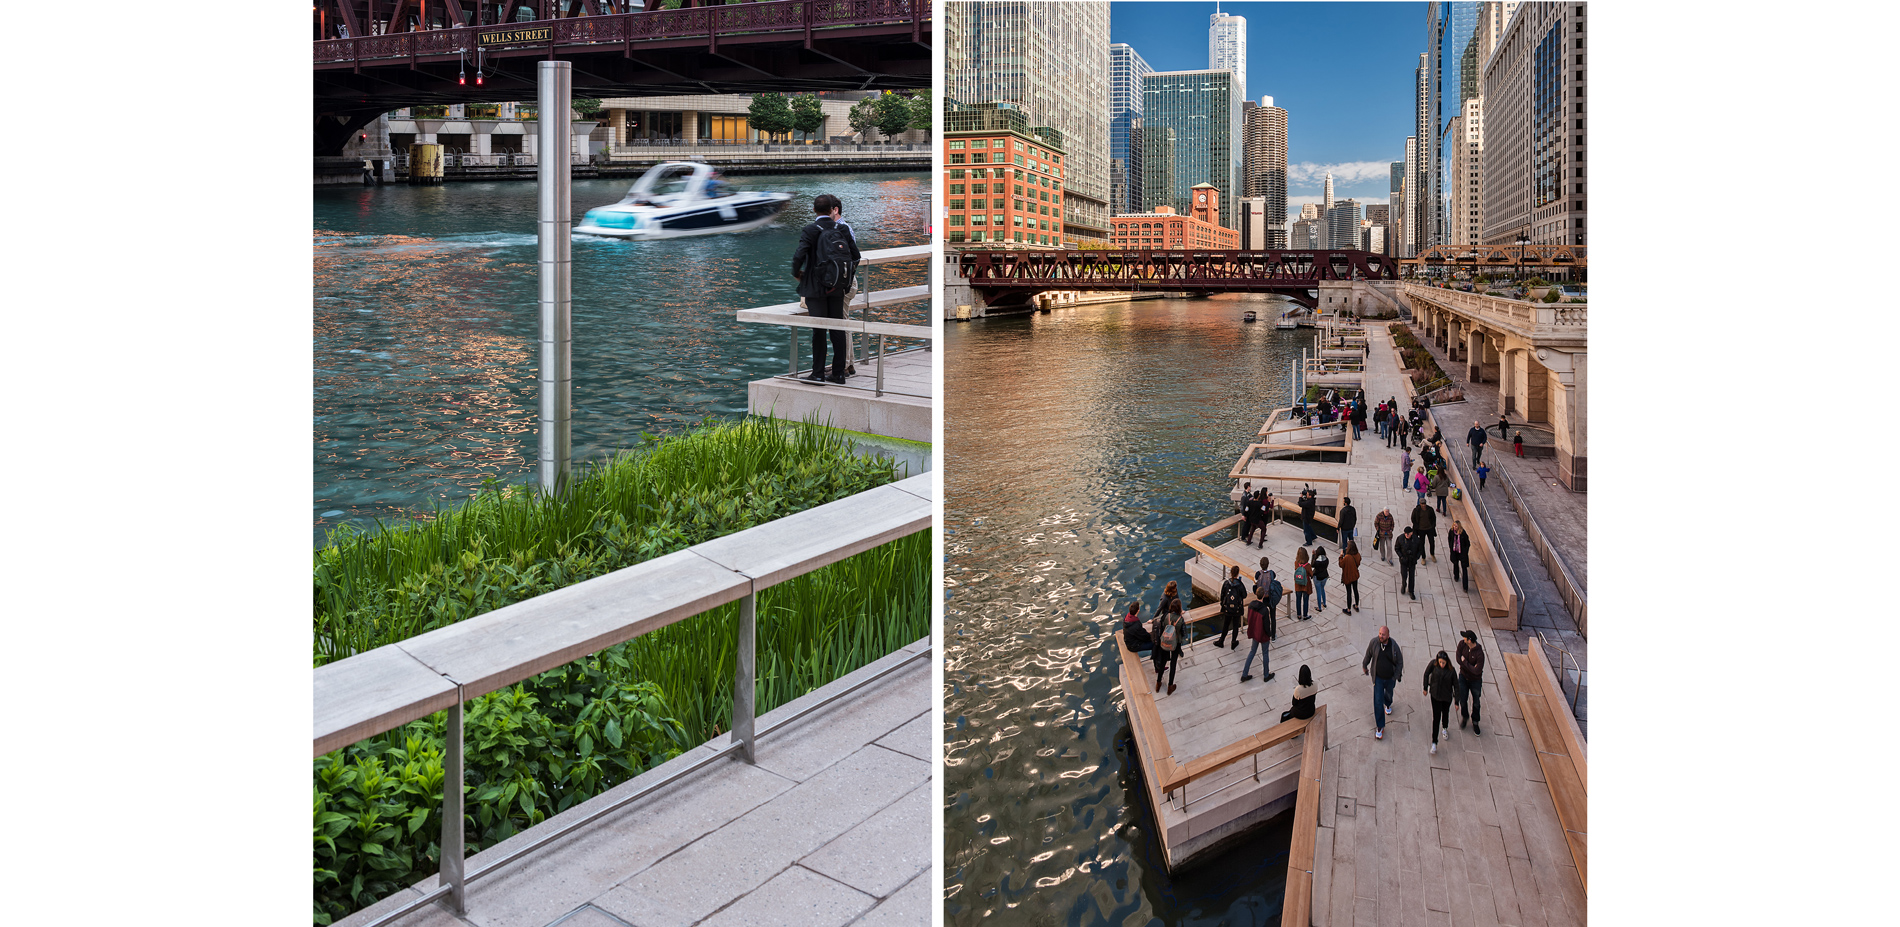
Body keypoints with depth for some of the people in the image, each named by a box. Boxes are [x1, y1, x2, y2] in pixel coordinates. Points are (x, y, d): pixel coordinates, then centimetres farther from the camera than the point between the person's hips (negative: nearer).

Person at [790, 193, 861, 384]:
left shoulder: (811, 230, -9)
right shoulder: (842, 229, 3)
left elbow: (799, 255, -16)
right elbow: (855, 255, 4)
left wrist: (796, 272, 2)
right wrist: (847, 275, 17)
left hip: (816, 287, -4)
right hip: (838, 287, 4)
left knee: (818, 330, -1)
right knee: (837, 328, 8)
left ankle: (818, 374, 1)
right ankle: (838, 373, 11)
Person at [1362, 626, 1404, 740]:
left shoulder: (1394, 645, -23)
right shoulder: (1374, 642, -21)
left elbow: (1400, 661, -9)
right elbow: (1368, 654, -1)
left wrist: (1396, 676, -10)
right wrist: (1364, 666, 11)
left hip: (1390, 677, 1)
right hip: (1378, 677, -1)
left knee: (1389, 693, 30)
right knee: (1378, 701, -3)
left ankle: (1388, 704, 68)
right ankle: (1380, 727, 6)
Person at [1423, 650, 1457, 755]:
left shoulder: (1451, 671, -20)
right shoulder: (1434, 664, -20)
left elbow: (1456, 686, -10)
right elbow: (1426, 674, -2)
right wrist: (1425, 688, 4)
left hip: (1446, 696, 1)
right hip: (1435, 695, 0)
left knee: (1445, 713, 23)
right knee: (1436, 717, -2)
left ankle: (1445, 728, 57)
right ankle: (1434, 743, 6)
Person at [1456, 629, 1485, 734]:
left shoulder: (1479, 654, -28)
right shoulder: (1462, 644, -16)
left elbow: (1477, 671, -29)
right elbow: (1458, 659, -14)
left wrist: (1465, 662, -22)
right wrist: (1471, 668, -20)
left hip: (1475, 680, -3)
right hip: (1463, 677, 3)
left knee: (1476, 703, 12)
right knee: (1462, 700, 5)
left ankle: (1475, 722, 36)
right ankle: (1464, 717, 35)